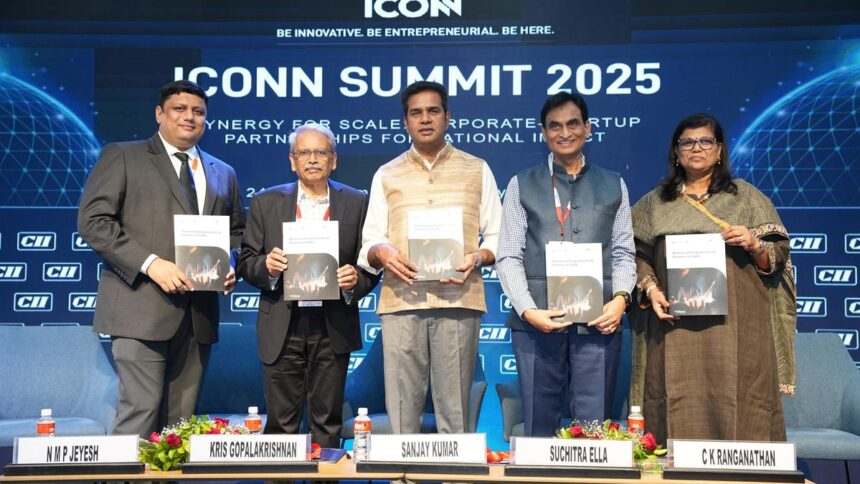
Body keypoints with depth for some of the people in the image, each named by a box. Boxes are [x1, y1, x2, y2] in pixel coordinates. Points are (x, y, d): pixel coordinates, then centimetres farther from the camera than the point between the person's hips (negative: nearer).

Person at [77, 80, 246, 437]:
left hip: (198, 312, 5)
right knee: (142, 409, -8)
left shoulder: (223, 174, 19)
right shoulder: (122, 157, 4)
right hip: (142, 307, -5)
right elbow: (93, 220, -5)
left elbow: (237, 232, 24)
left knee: (181, 418, 8)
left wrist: (230, 266, 1)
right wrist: (150, 263, -16)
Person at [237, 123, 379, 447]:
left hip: (333, 328, 0)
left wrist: (356, 280, -15)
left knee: (327, 422, 7)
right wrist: (267, 266, -15)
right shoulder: (266, 203, 8)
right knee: (281, 422, 5)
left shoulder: (357, 203, 6)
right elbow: (246, 263, 6)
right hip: (282, 327, 0)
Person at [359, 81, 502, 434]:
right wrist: (381, 253, -9)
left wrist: (477, 257, -9)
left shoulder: (476, 170, 14)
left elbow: (497, 237, 12)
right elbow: (369, 243, 13)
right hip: (401, 300, 1)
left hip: (458, 299, -1)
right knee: (402, 406, 0)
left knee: (454, 408, 0)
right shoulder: (387, 175, 17)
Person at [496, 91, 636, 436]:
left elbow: (624, 253, 11)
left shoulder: (613, 186, 15)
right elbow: (509, 257, 3)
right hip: (538, 320, -1)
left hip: (598, 320, 1)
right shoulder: (522, 185, 9)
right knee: (539, 426, 5)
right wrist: (528, 310, -10)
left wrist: (621, 298, -7)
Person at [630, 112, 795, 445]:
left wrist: (754, 245, -11)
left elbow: (779, 256, 9)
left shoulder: (745, 196, 12)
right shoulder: (655, 202, 16)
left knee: (735, 407, -5)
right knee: (678, 412, -2)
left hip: (733, 328, -1)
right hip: (674, 327, 1)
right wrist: (651, 289, -7)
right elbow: (638, 254, 9)